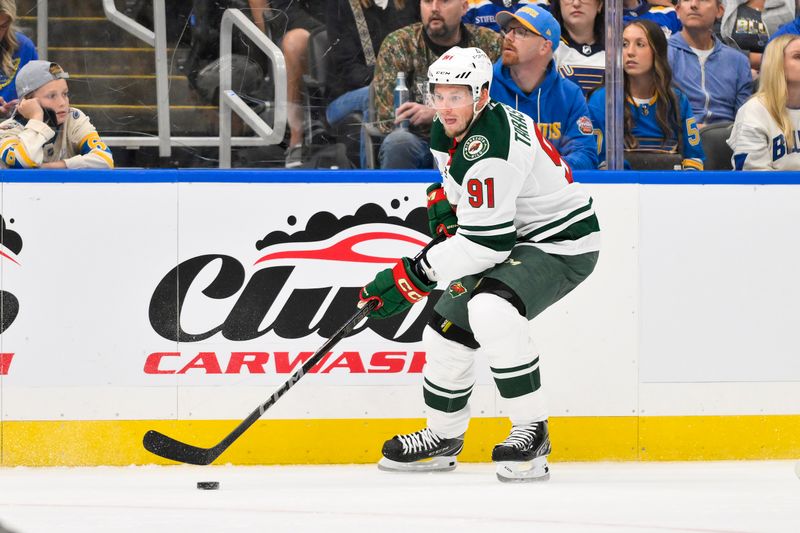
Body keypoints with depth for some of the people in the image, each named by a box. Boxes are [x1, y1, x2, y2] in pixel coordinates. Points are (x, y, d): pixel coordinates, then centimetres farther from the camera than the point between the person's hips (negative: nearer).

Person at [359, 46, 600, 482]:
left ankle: (531, 431, -23)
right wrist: (443, 198, 8)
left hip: (563, 244, -10)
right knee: (448, 327, 10)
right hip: (515, 239, 10)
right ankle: (442, 437, 30)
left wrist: (414, 276, -28)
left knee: (491, 310, -33)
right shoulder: (450, 130, 1)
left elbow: (486, 243, -32)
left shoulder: (488, 149, -30)